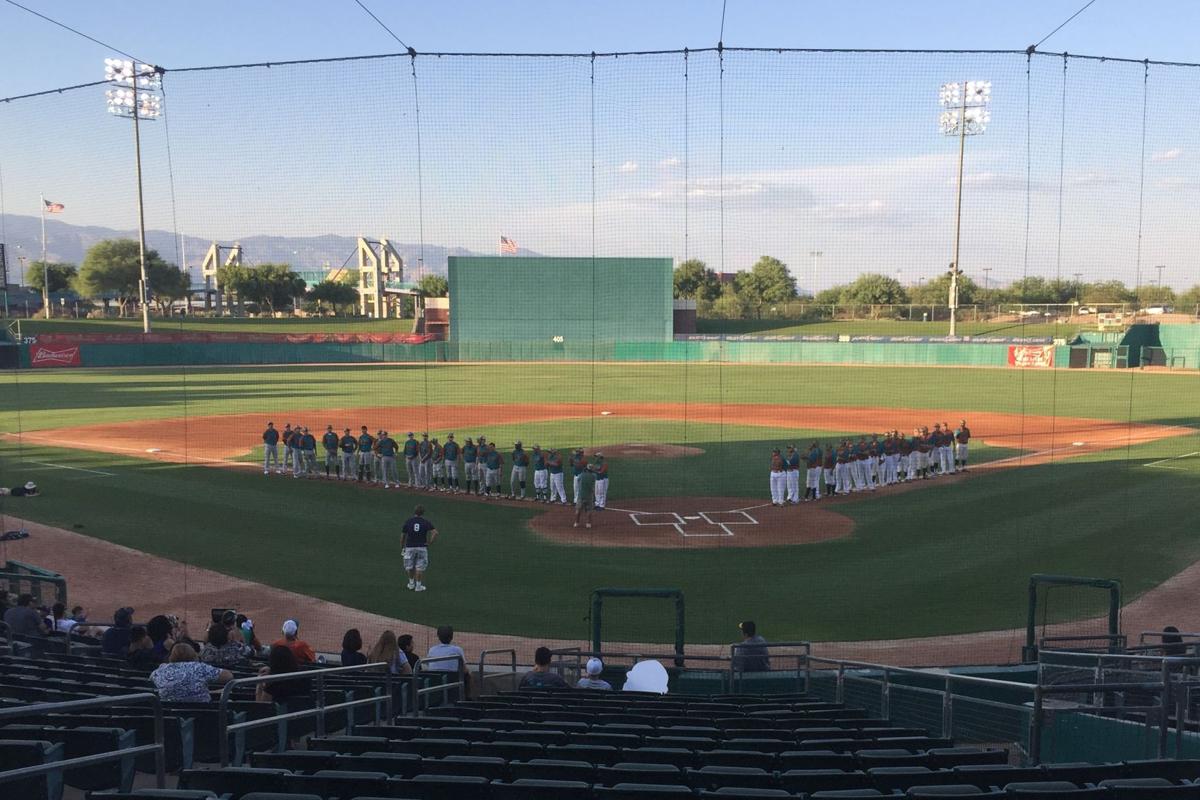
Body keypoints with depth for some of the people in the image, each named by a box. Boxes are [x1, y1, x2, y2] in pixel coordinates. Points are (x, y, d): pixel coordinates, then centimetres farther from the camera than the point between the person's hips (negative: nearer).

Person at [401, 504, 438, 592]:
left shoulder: (408, 521, 0)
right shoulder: (426, 522, -3)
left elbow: (402, 536, 2)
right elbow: (435, 533, -16)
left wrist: (402, 548, 12)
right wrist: (430, 542, -5)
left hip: (410, 547, 1)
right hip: (422, 548, -1)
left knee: (410, 566, 19)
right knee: (420, 567, 9)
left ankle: (411, 583, 27)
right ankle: (418, 585, 10)